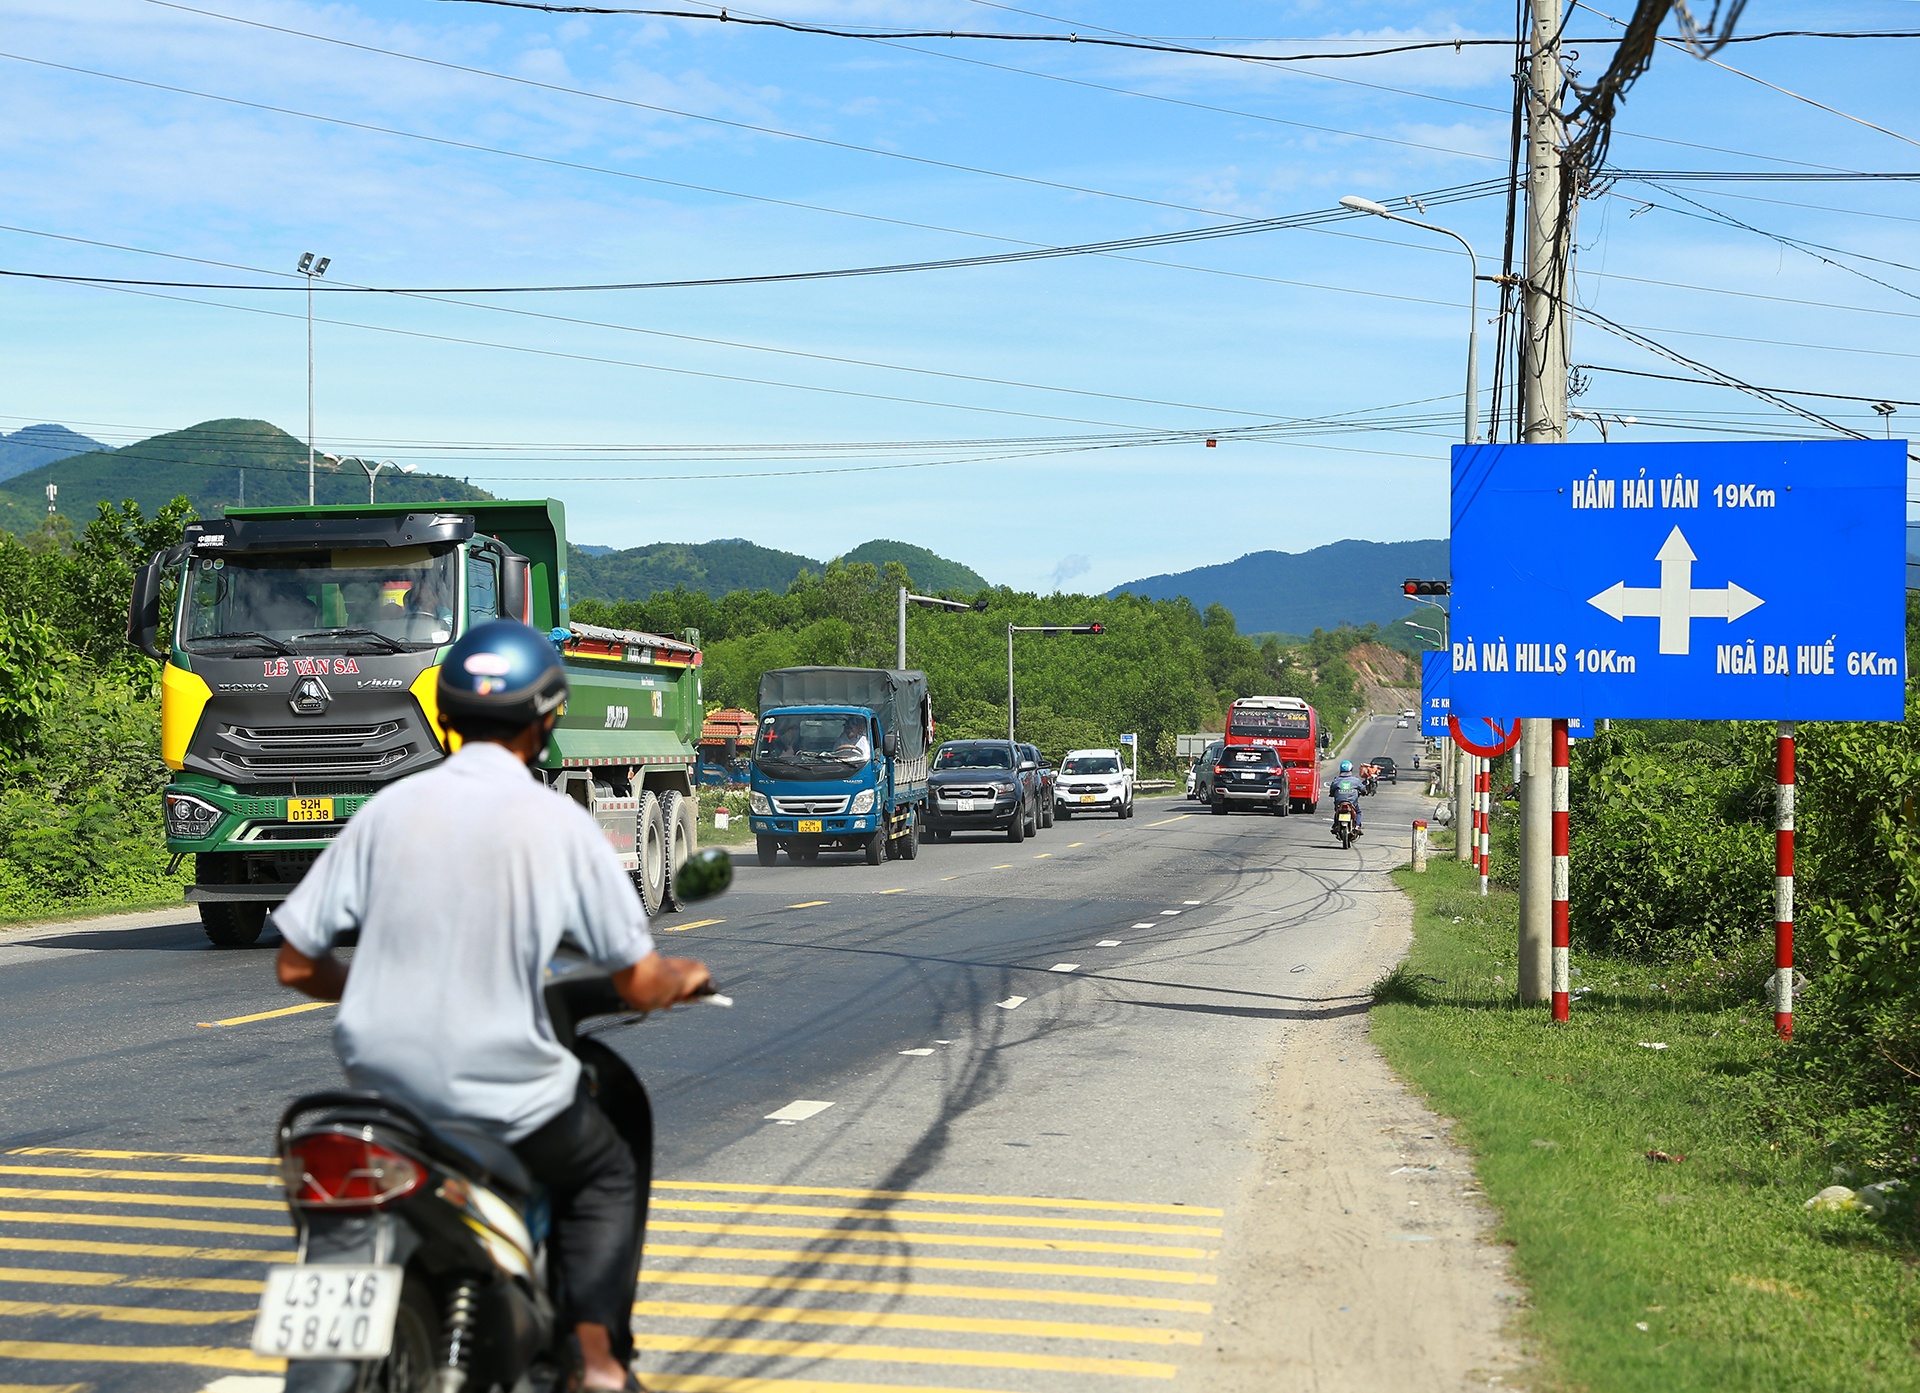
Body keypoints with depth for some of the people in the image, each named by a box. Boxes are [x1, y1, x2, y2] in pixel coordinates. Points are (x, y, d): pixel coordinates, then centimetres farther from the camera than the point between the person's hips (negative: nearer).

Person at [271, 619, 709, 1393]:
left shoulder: (388, 808, 1)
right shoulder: (559, 823, -9)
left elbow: (296, 963, 3)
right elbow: (639, 984, -6)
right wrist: (685, 976, 17)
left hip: (381, 1081, 4)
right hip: (503, 1095, -3)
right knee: (609, 1179, 24)